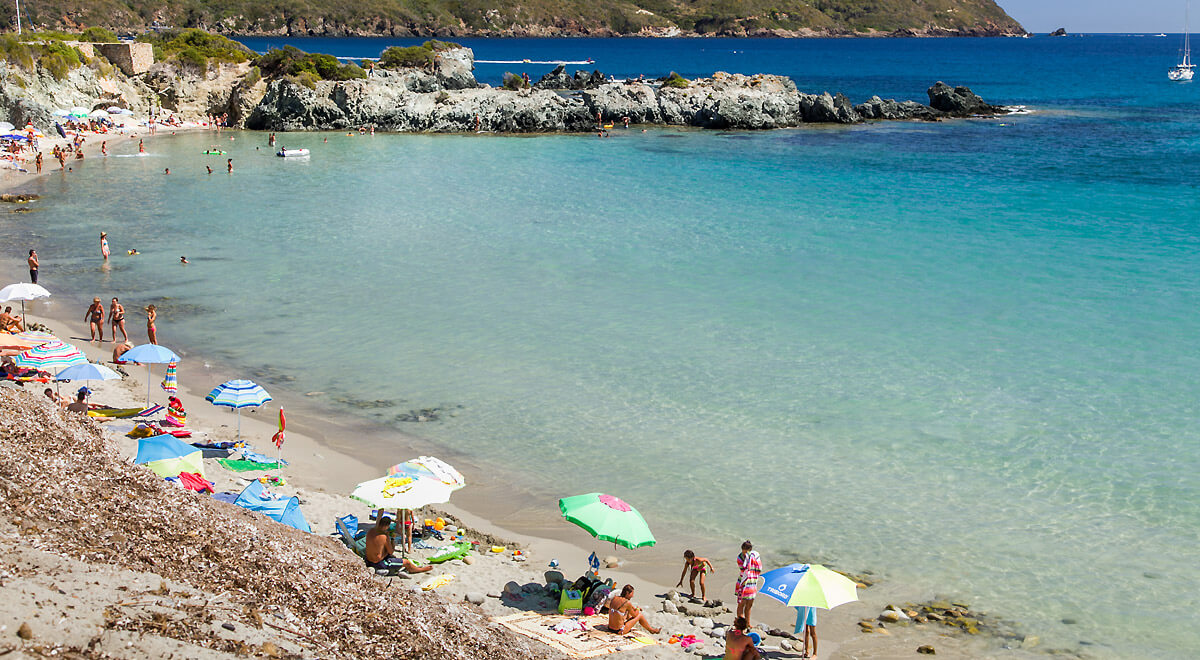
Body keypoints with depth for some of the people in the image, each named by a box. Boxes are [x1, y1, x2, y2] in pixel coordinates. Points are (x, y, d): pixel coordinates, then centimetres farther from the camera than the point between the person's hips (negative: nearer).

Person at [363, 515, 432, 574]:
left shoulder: (370, 531, -6)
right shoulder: (385, 537, -27)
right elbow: (391, 552, -14)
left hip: (369, 560, 8)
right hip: (380, 563, -8)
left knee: (393, 557, 34)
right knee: (407, 562, 7)